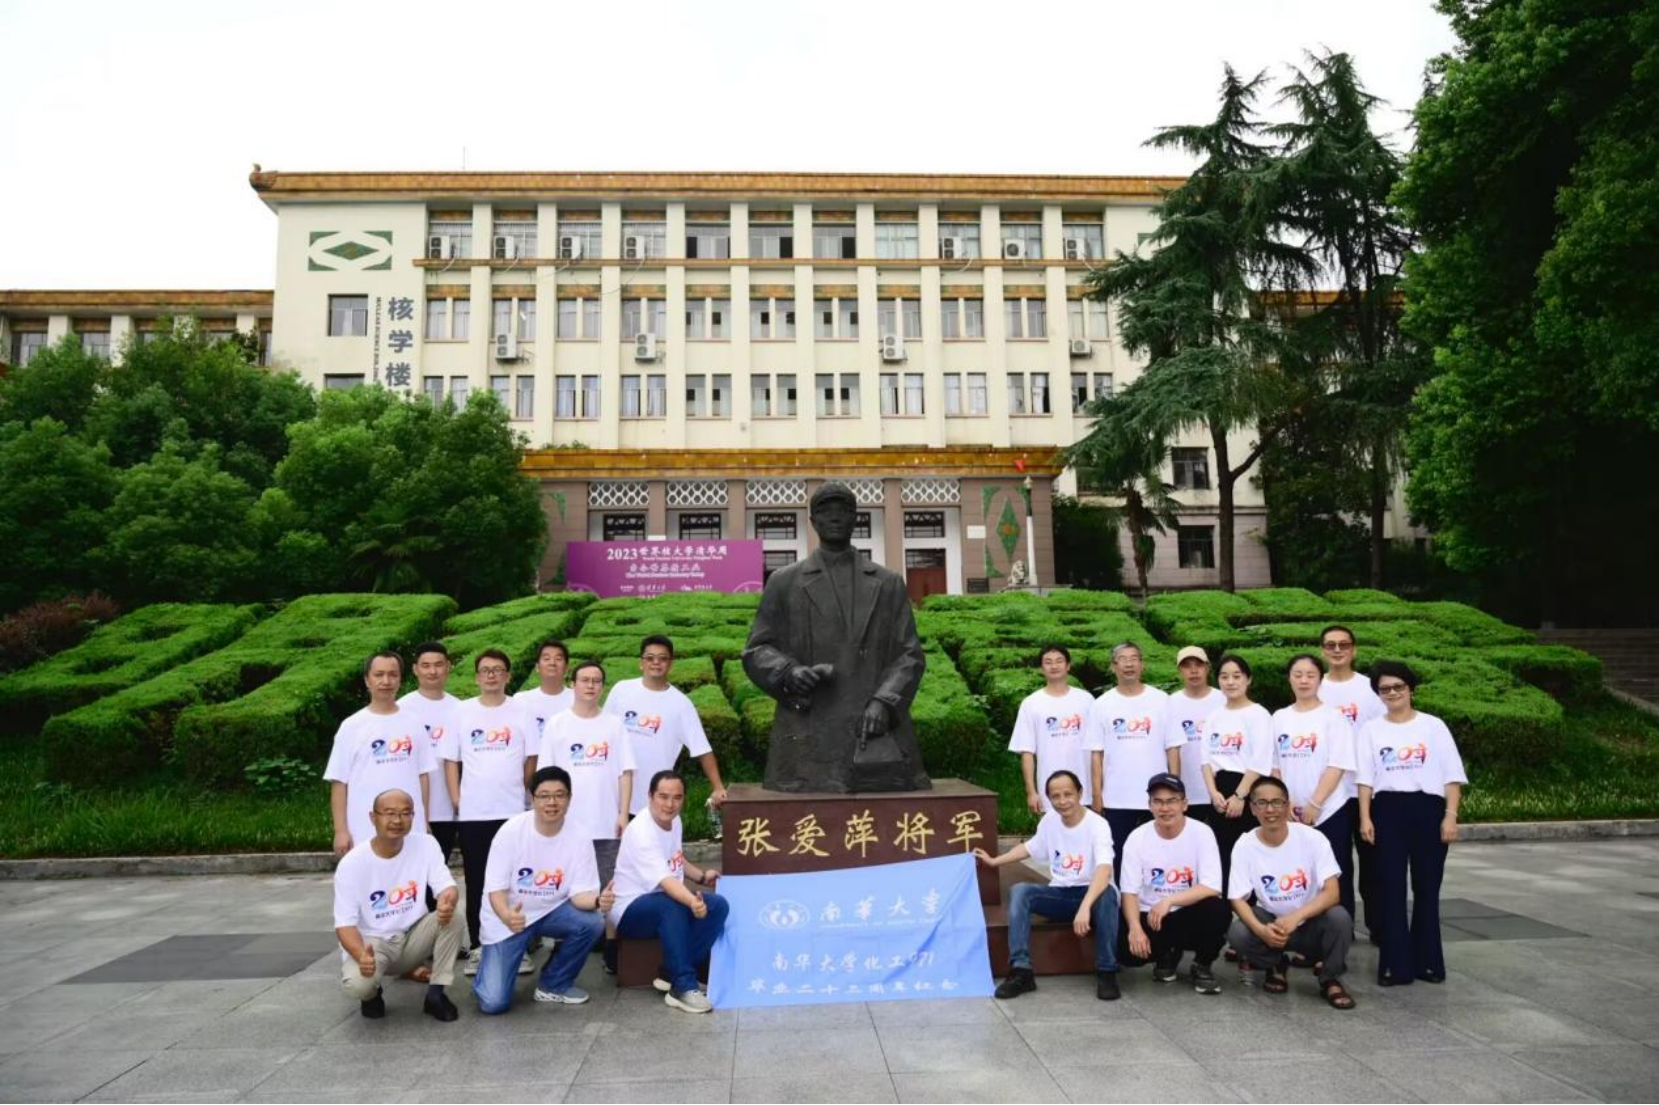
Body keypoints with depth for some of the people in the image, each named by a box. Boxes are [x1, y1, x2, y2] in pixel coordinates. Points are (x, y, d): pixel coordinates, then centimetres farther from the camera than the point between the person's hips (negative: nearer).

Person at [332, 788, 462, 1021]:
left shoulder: (425, 844, -10)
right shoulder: (351, 863, -16)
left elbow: (446, 887, -15)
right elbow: (344, 923, -16)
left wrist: (447, 902, -41)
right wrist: (361, 955, -37)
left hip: (414, 936, 2)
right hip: (371, 943, -2)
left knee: (451, 919, -27)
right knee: (358, 984, -33)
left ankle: (435, 994, -10)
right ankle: (372, 993, 7)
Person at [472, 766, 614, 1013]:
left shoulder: (580, 839, -13)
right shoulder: (511, 831, -18)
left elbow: (580, 892, -15)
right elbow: (495, 887, -18)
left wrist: (597, 900, -40)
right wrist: (507, 917, -40)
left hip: (550, 911, 3)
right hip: (506, 918, -2)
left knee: (592, 923, -27)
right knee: (494, 1003, -15)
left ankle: (554, 984, -1)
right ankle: (489, 974, 24)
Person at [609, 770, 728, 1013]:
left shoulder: (674, 821, 0)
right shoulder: (641, 832, -27)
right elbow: (666, 880, -40)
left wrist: (702, 875, 8)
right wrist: (692, 902, -57)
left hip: (667, 904, 8)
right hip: (631, 910, -8)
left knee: (718, 905, -15)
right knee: (672, 905, -38)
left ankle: (671, 974, -11)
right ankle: (683, 987, -30)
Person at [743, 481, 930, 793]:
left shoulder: (889, 584, 15)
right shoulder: (784, 583, 12)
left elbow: (910, 655, 8)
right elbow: (756, 652, 9)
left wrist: (883, 701, -9)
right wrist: (789, 671, -12)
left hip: (878, 734, 1)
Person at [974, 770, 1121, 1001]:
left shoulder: (1097, 825, -18)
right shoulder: (1049, 820, 1)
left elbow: (1104, 871, -35)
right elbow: (1029, 848, 22)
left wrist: (1085, 907, -49)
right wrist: (994, 861, 21)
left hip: (1090, 893, -5)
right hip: (1059, 895, 5)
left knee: (1107, 894, -39)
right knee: (1019, 891, -21)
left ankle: (1106, 972, -25)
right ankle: (1021, 971, -23)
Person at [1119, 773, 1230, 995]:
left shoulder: (1201, 833, -12)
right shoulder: (1137, 838, -8)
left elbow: (1212, 888, -21)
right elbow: (1129, 892, -9)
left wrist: (1169, 901, -32)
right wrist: (1135, 927, -28)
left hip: (1189, 915, -1)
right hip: (1149, 916, 1)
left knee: (1217, 909, -33)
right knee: (1128, 948, -27)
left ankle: (1202, 967, -1)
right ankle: (1167, 955, 12)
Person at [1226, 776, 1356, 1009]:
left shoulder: (1312, 838, -16)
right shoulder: (1244, 846, -13)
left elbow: (1332, 892, -22)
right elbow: (1238, 900, -13)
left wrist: (1295, 917, -37)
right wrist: (1260, 929, -33)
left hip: (1310, 923, -1)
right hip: (1271, 922, 1)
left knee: (1339, 918, -32)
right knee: (1238, 934, -29)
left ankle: (1329, 978, -3)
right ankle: (1275, 966, 7)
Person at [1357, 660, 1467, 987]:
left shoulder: (1433, 725, 4)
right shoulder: (1371, 730, 7)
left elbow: (1452, 775, 1)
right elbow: (1365, 778, 4)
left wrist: (1450, 816, -7)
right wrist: (1365, 817, -4)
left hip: (1428, 808, -1)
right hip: (1388, 810, 1)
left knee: (1427, 886, 6)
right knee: (1390, 887, 0)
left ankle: (1428, 961, 19)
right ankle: (1395, 964, 6)